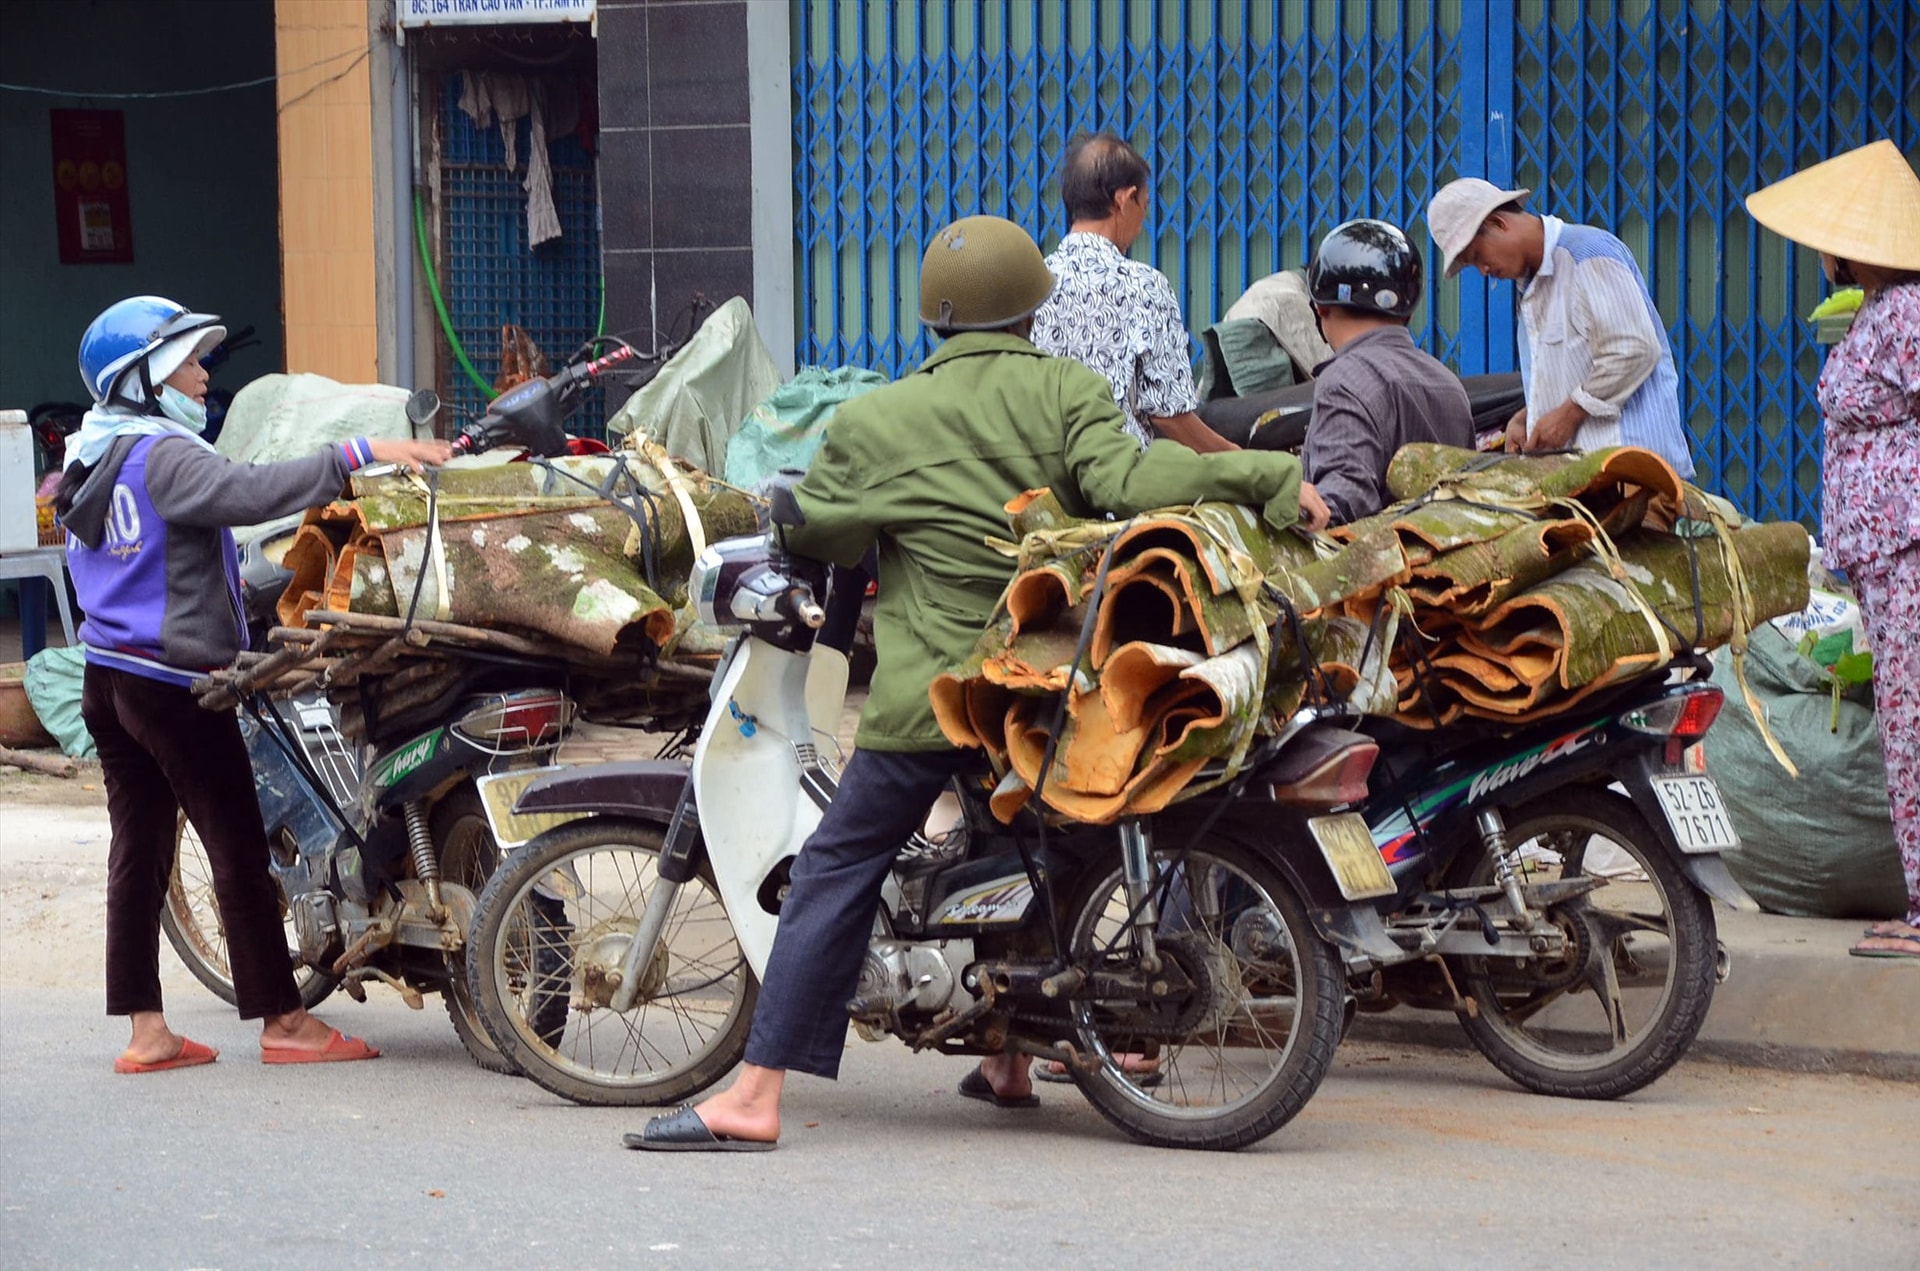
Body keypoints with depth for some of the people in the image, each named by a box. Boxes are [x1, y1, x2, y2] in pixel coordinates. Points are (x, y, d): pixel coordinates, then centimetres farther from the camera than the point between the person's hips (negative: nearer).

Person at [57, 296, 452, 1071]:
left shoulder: (94, 458, 14)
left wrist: (224, 580, 20)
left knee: (138, 848, 9)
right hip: (173, 680, -9)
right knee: (238, 846, -2)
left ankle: (146, 1033, 8)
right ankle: (282, 1022, 3)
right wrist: (358, 456, -38)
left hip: (108, 678, 9)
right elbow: (248, 492, -34)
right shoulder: (162, 457, -16)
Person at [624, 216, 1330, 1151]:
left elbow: (811, 530, 10)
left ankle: (755, 1097, -11)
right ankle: (1008, 1063, 33)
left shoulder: (876, 423, 0)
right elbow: (1124, 482, -15)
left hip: (936, 688, -3)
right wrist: (1271, 478, -16)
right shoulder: (1065, 391, 0)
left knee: (837, 868, -3)